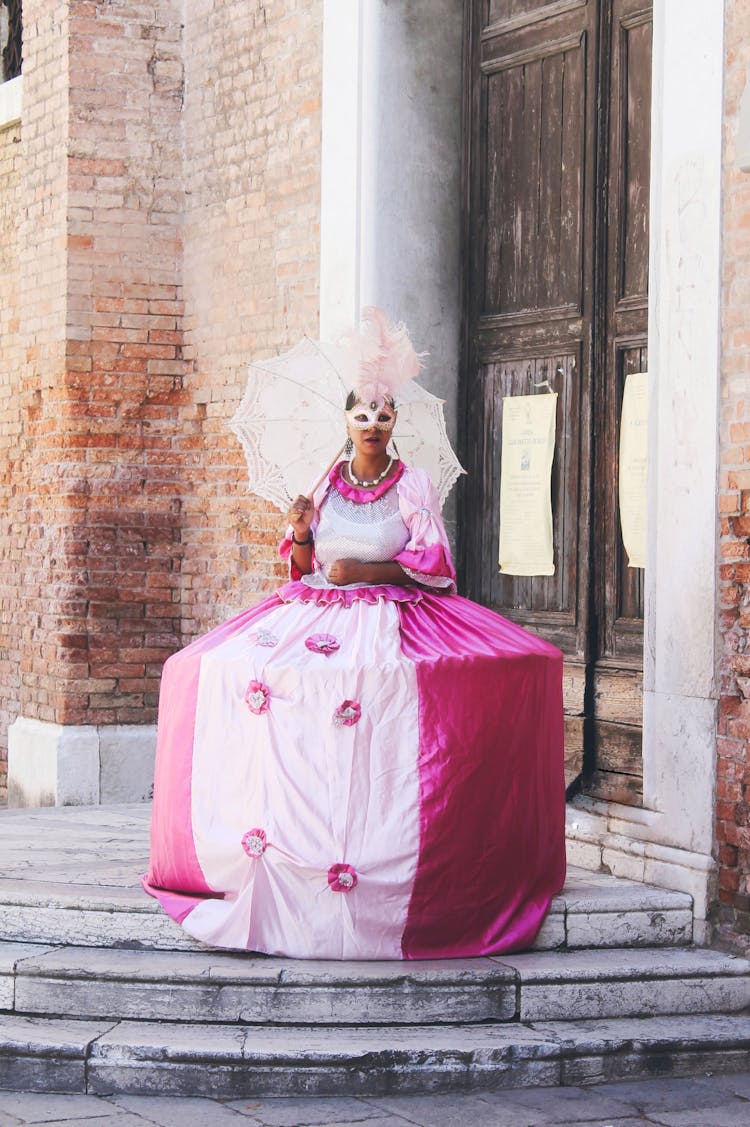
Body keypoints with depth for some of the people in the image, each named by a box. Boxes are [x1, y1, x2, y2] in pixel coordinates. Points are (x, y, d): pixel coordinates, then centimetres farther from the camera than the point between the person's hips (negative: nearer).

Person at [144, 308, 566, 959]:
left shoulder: (413, 485, 6)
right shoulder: (323, 483, 13)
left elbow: (432, 562, -1)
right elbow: (303, 566, 14)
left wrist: (363, 570, -9)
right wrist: (300, 535, -6)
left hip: (395, 614, -2)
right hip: (319, 612, 2)